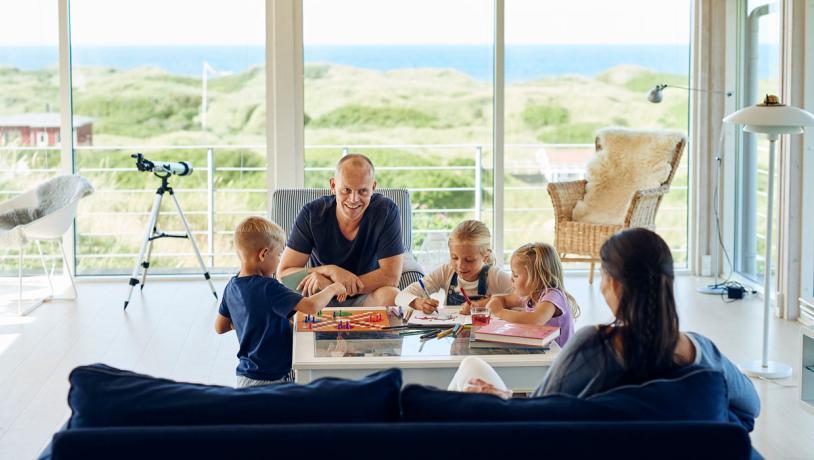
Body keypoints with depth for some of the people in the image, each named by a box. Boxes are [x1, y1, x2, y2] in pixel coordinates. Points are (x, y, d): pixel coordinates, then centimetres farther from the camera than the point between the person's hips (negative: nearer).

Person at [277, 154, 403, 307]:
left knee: (391, 295, -32)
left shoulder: (387, 211, -13)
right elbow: (283, 272, -10)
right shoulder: (312, 213, -10)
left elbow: (391, 276, -17)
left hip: (368, 297, 0)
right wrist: (331, 271, -27)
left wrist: (332, 284, -25)